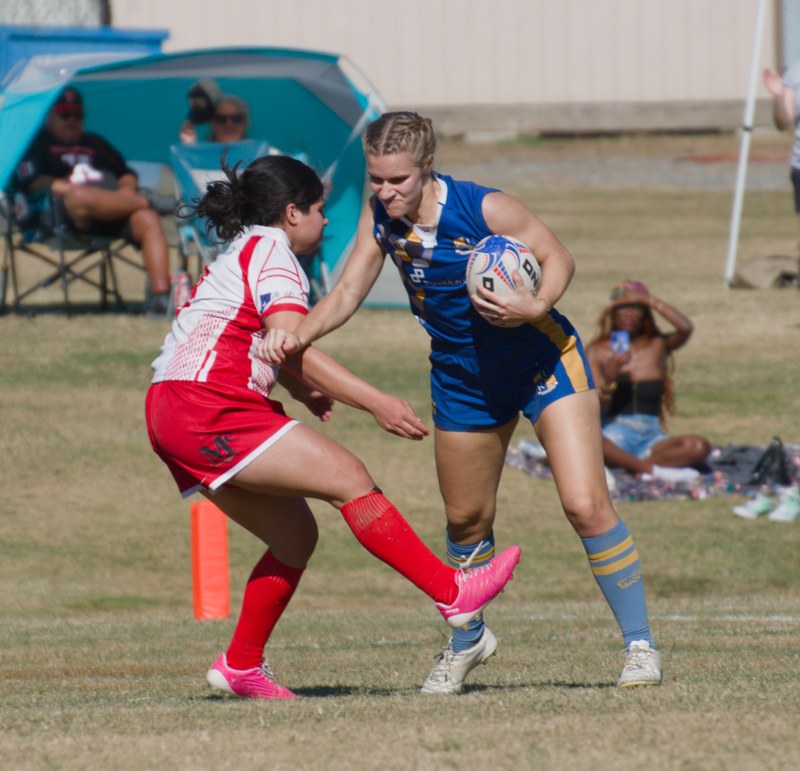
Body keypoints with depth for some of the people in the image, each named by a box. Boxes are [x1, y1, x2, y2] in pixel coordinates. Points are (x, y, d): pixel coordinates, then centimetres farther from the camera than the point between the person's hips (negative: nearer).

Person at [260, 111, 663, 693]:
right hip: (463, 378, 5)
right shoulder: (380, 217, -11)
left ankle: (640, 644, -4)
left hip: (543, 361, -5)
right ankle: (468, 641, 40)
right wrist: (298, 335, -25)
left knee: (586, 505, -15)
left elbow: (559, 258, -15)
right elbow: (346, 293, -7)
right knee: (466, 520, 16)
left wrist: (537, 307, -35)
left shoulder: (483, 209, -25)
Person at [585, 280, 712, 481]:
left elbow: (685, 328, -11)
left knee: (699, 447, -29)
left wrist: (650, 300, -8)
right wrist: (609, 380, -18)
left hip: (650, 436, 2)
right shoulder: (597, 351, 6)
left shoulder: (657, 346, 11)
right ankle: (652, 469, -31)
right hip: (614, 433, -2)